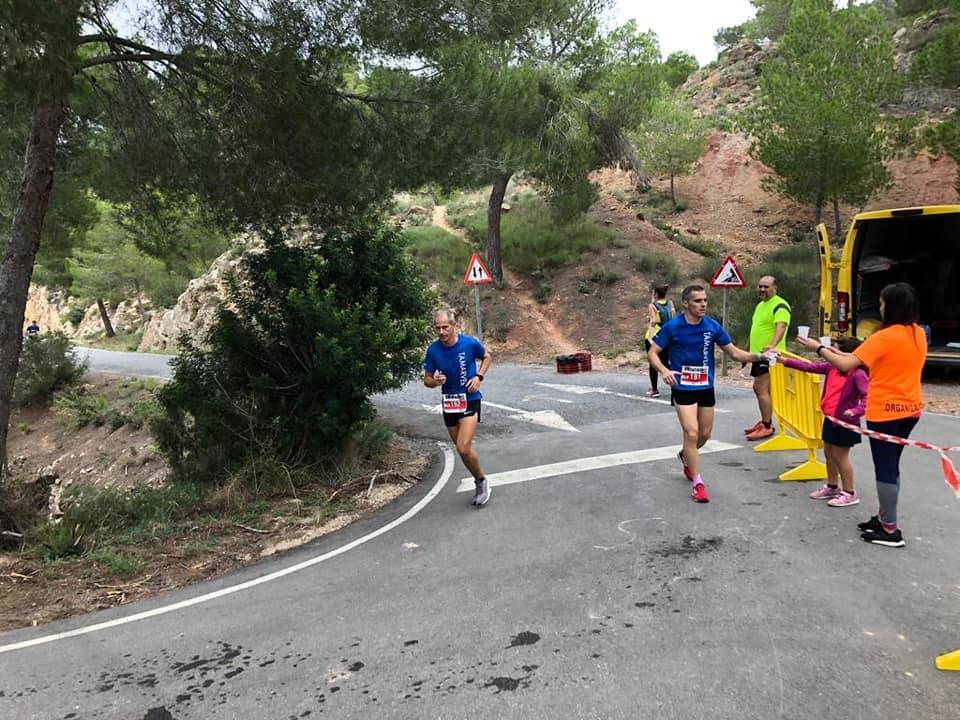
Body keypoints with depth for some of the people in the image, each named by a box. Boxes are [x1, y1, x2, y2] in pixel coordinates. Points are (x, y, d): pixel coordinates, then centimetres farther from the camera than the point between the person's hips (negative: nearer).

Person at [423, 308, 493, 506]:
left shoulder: (470, 343, -14)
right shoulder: (433, 350, -9)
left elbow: (486, 356, 7)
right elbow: (427, 380, 1)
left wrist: (479, 376, -8)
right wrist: (435, 381, -23)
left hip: (470, 400, -4)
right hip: (449, 404, 4)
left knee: (463, 448, -17)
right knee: (463, 449, 15)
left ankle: (481, 482, 9)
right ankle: (479, 483, 37)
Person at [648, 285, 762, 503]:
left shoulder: (713, 326, -4)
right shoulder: (672, 327, -12)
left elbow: (734, 352, 1)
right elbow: (652, 353, -7)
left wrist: (757, 356, -16)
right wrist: (664, 370, -25)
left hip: (706, 387, 4)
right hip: (683, 388, -4)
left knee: (705, 434, 14)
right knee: (691, 433, -13)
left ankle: (685, 456, 47)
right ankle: (698, 483, 0)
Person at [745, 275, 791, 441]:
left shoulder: (779, 306, -13)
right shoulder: (760, 305, 17)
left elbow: (781, 327, -29)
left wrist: (772, 345, -46)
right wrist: (751, 351, 26)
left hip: (768, 355, -10)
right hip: (758, 354, 10)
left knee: (762, 389, -12)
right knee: (759, 389, 16)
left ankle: (767, 427, -6)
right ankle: (765, 421, 29)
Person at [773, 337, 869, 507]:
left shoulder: (858, 374, -20)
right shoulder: (831, 367, 1)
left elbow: (867, 397, -26)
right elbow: (809, 367, 3)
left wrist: (855, 411, -41)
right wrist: (784, 361, -2)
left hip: (845, 422, -8)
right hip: (830, 419, 8)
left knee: (840, 457, 1)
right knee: (829, 454, 19)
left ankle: (849, 494, 15)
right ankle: (832, 487, 36)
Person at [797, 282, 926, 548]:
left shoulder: (884, 337, -19)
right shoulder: (918, 334, 5)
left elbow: (846, 365, -22)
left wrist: (818, 348, -10)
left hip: (885, 412, -8)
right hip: (910, 409, 8)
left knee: (885, 468, 0)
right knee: (891, 465, 18)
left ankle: (890, 531, 6)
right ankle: (884, 518, 27)